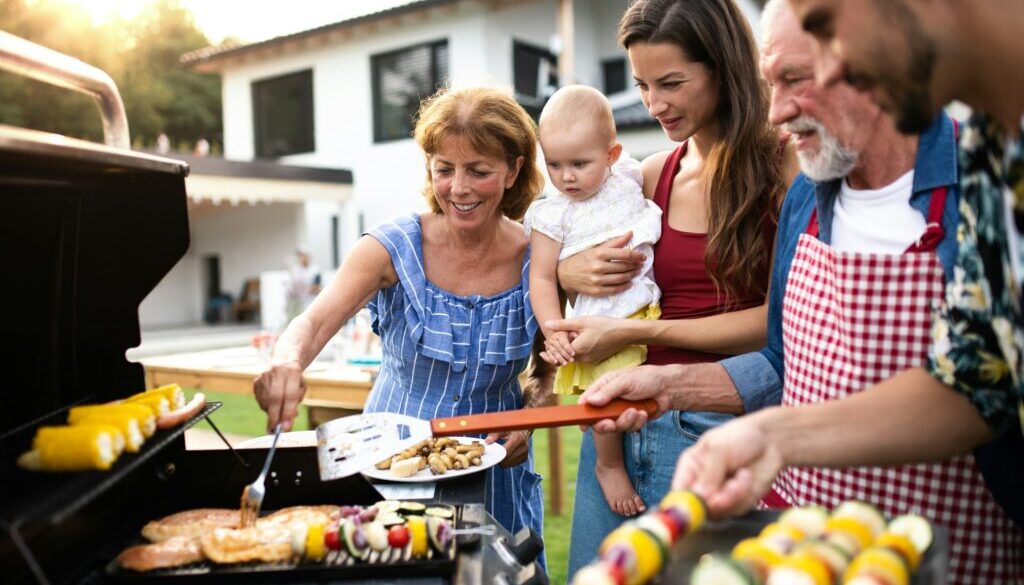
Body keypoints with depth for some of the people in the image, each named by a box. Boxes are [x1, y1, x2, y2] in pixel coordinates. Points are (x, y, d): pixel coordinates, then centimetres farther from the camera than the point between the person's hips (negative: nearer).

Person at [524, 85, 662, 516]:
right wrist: (554, 331, -17)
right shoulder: (552, 215, -5)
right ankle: (610, 465, 11)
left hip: (649, 310, 5)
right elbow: (542, 278, -7)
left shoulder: (627, 179, 6)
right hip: (601, 325, -5)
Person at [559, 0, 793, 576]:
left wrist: (638, 330, -13)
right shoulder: (652, 177, 7)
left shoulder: (783, 166, -6)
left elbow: (780, 320, -12)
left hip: (711, 427, -4)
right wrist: (569, 271, -6)